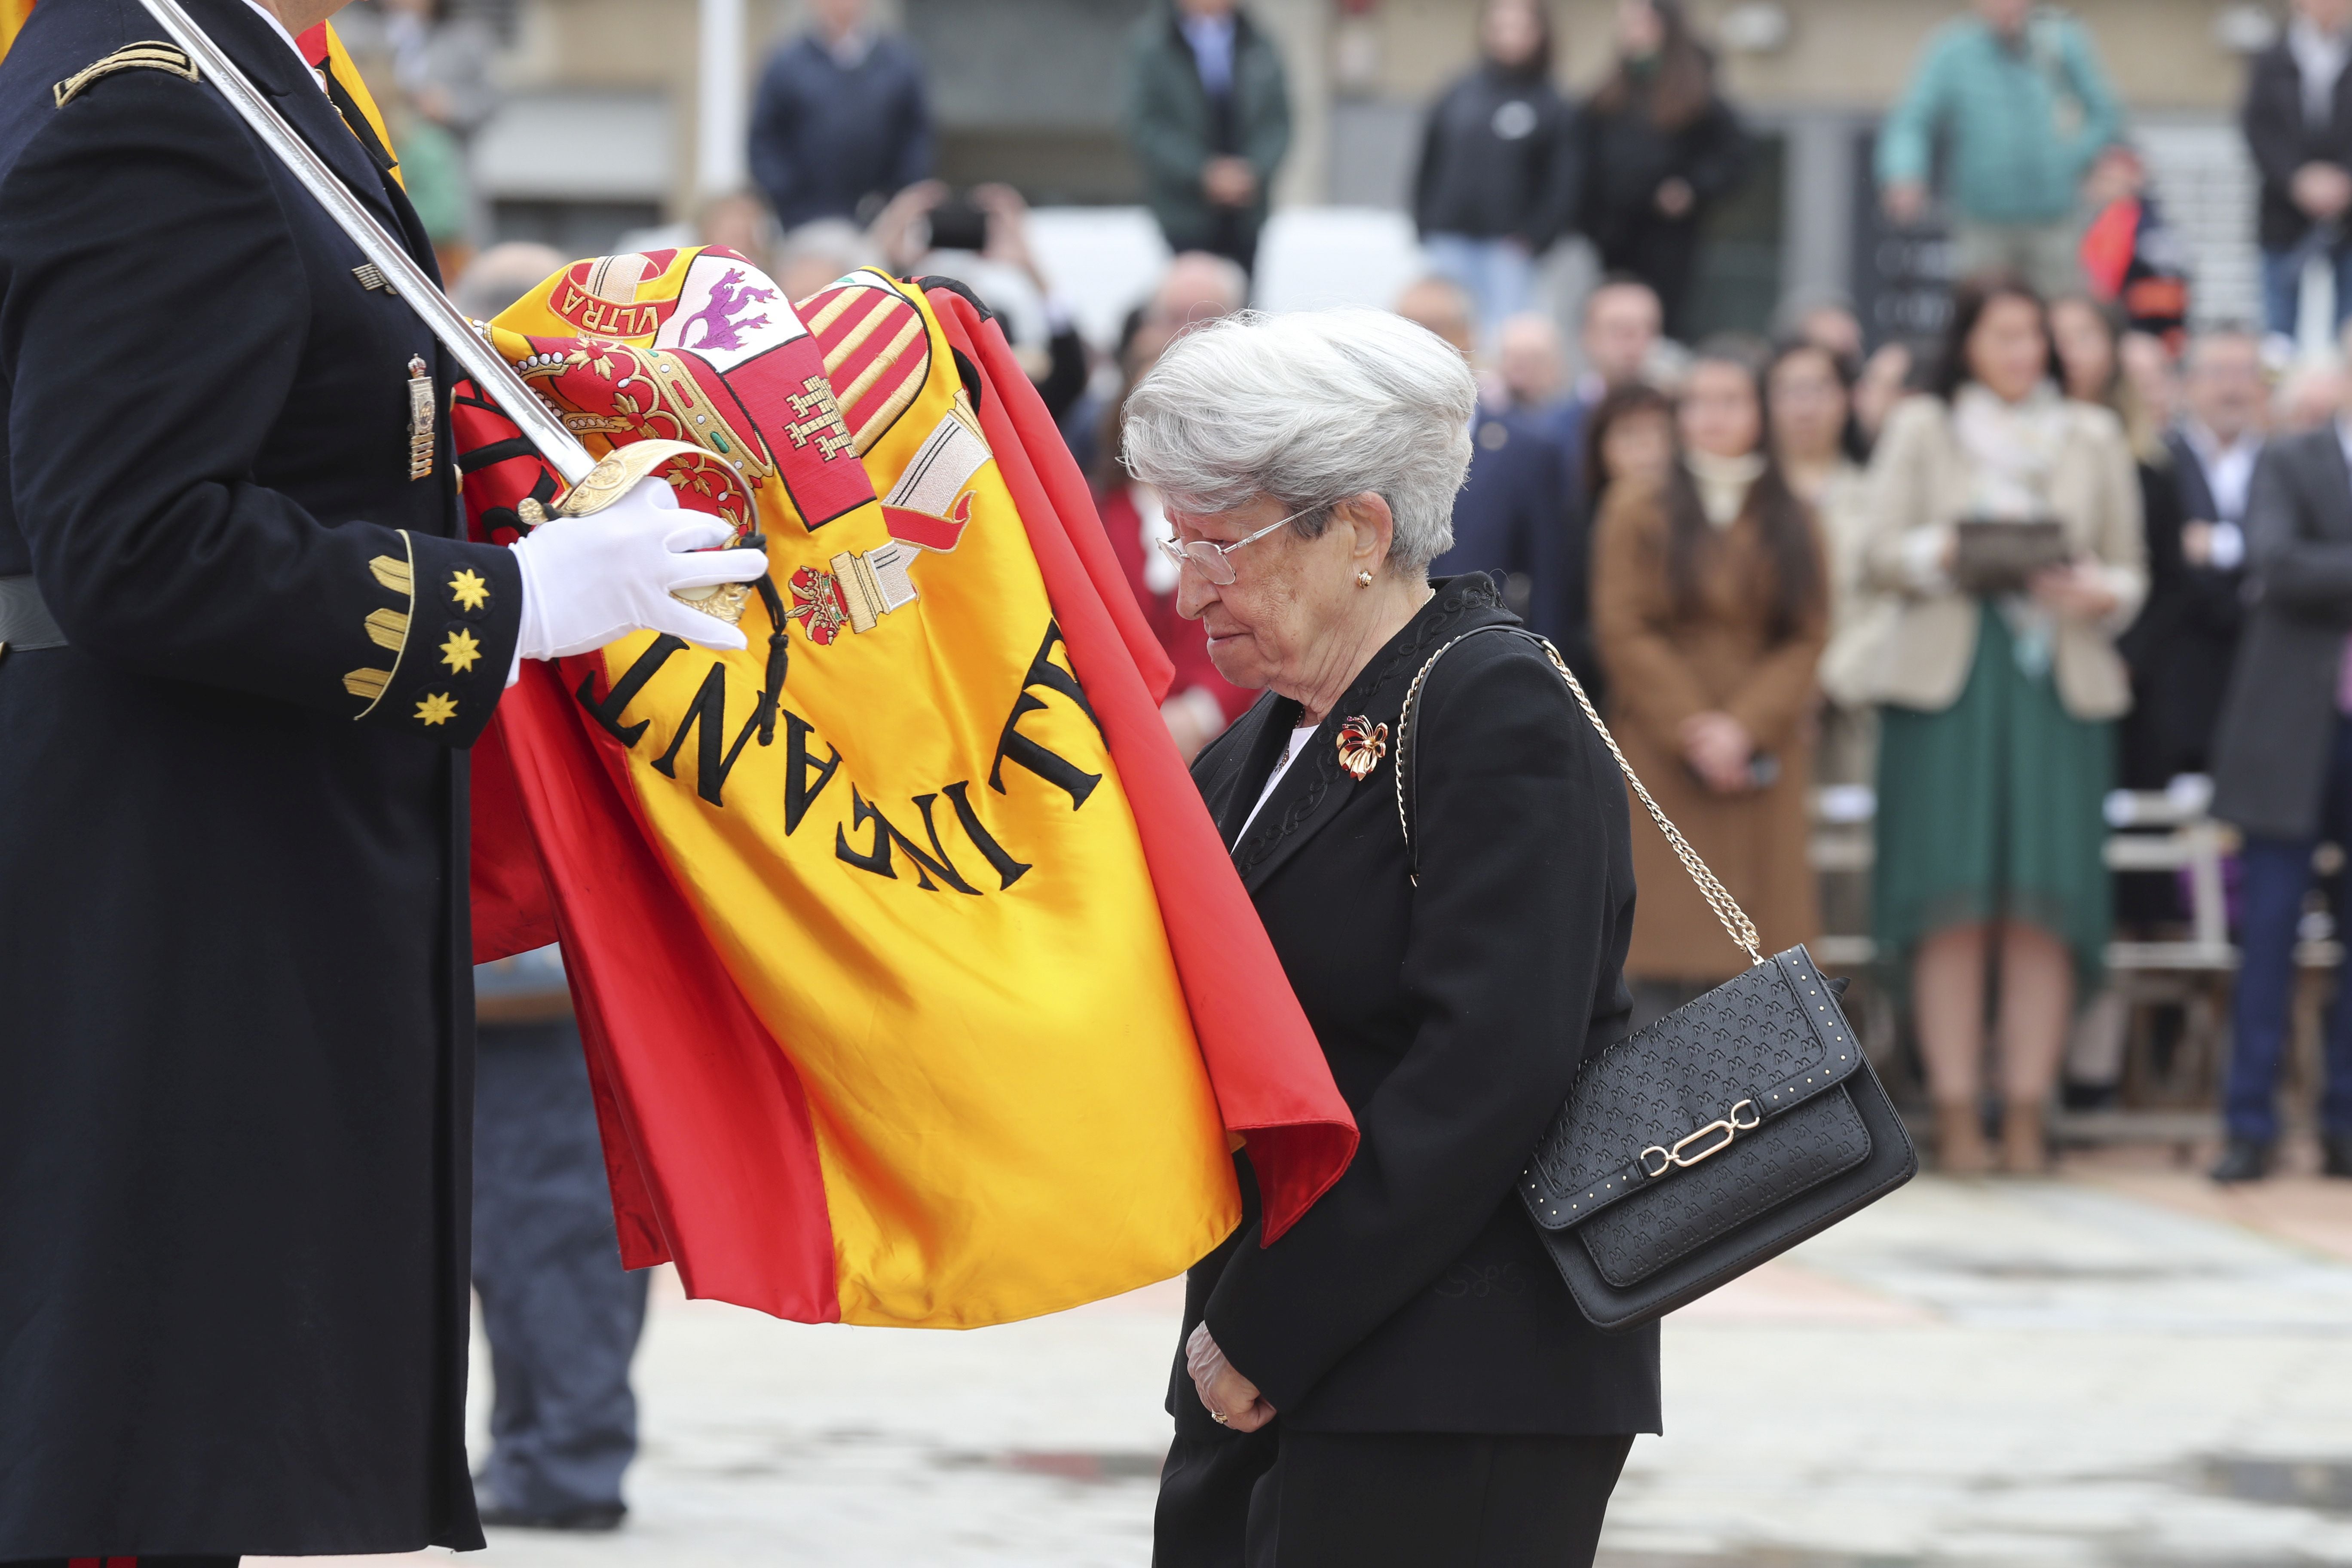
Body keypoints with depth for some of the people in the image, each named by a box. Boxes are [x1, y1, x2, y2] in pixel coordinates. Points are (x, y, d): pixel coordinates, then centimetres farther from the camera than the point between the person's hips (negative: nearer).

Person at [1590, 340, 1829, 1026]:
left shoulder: (1792, 525, 11)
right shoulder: (1637, 513, 5)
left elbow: (1807, 640, 4)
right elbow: (1622, 633, -2)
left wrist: (1744, 729, -11)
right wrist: (1692, 731, -12)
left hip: (1762, 760, 2)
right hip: (1662, 760, -2)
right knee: (1667, 952, -9)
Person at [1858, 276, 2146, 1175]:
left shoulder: (2092, 438, 16)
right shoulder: (1920, 429, 12)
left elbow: (2130, 571, 13)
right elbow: (1880, 554, 4)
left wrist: (2099, 594, -8)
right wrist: (1942, 552, -15)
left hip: (2061, 687, 1)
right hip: (1947, 682, -1)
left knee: (2044, 909, -6)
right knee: (1953, 903, -7)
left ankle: (2026, 1116, -4)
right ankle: (1957, 1114, -5)